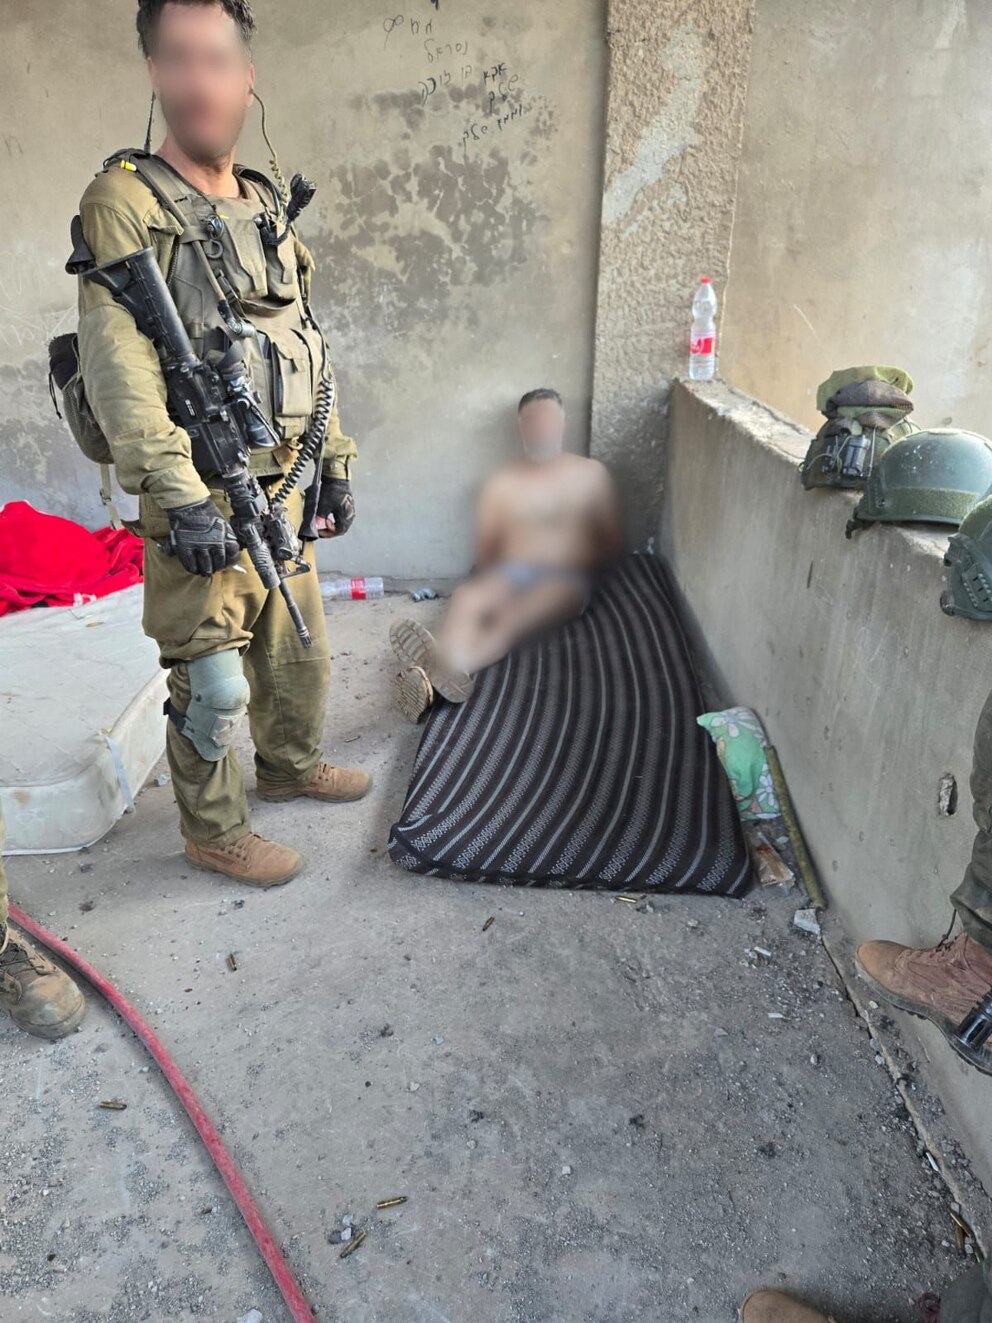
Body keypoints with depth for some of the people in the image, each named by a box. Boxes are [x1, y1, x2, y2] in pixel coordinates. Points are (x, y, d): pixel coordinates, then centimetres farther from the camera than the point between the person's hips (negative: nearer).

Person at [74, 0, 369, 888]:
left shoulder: (269, 208, 14)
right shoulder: (125, 203, -8)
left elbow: (310, 351, 17)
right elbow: (117, 367, -17)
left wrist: (336, 465, 13)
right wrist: (182, 499, -24)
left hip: (281, 491, 7)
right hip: (205, 503, -7)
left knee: (300, 652, 20)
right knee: (214, 686, 2)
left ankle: (290, 765, 44)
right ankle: (215, 834, 23)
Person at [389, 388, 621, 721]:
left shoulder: (590, 474, 15)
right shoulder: (502, 483, 17)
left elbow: (611, 545, 15)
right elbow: (484, 552, 16)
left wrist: (578, 561, 2)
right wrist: (494, 579, -1)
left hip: (564, 581, -2)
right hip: (508, 575, 2)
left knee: (516, 615, -39)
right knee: (466, 597, -36)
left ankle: (442, 669, -65)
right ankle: (436, 675, -65)